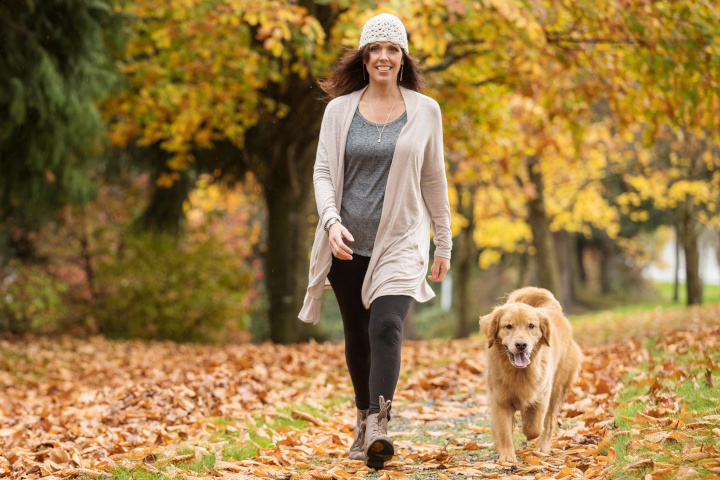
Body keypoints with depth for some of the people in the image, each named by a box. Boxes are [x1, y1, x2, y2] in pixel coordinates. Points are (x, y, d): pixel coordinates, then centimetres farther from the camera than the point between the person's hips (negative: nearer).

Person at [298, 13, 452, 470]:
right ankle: (364, 421, 29)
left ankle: (379, 426, -28)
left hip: (401, 242, -2)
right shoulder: (340, 110, 4)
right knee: (357, 335, 11)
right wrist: (331, 221, -15)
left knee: (386, 326, -21)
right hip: (348, 243, 2)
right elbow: (323, 171, 3)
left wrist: (444, 244, 11)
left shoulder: (425, 111, 3)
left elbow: (434, 179, 9)